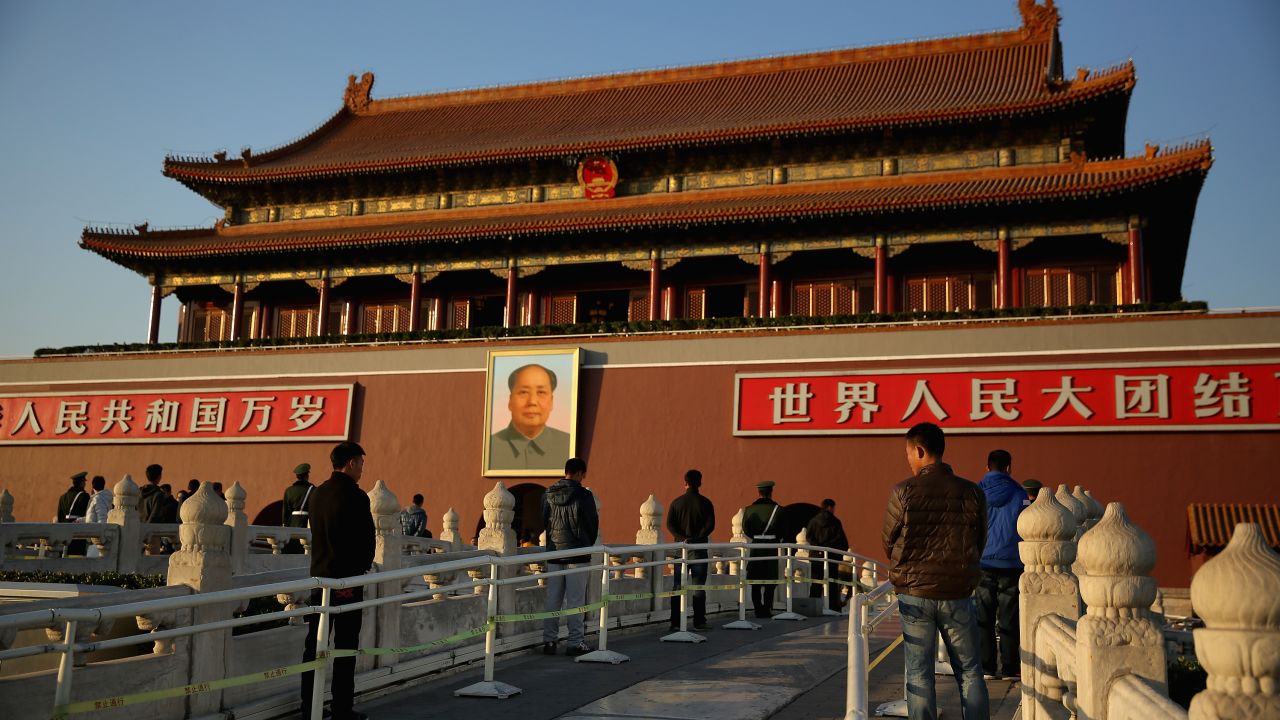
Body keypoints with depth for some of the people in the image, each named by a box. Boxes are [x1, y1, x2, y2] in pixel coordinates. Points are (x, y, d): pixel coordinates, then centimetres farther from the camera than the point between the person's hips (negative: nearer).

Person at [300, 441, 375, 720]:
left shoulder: (317, 493, 8)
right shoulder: (355, 496, -15)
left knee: (315, 643, 11)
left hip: (320, 576, 7)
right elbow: (367, 540, -15)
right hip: (348, 579, -7)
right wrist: (360, 569, -1)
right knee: (345, 645, 0)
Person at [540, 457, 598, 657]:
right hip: (577, 554, -5)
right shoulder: (583, 495, -11)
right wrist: (587, 545, 14)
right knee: (575, 599, 0)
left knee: (552, 599, 10)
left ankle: (549, 640, 12)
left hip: (554, 552, 5)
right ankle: (575, 642, 2)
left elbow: (544, 521, 12)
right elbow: (593, 524, -3)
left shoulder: (548, 495, 4)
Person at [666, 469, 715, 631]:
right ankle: (699, 622, 2)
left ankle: (676, 622, 4)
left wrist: (682, 539, -11)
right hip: (699, 549, -2)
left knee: (677, 586, 6)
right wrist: (697, 539, -12)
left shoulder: (676, 502, 4)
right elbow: (710, 525, -11)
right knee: (698, 586, 3)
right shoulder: (705, 503, -2)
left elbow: (670, 524, -5)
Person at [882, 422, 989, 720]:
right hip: (958, 594, 2)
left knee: (919, 673, 7)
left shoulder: (903, 492, -10)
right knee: (970, 672, 12)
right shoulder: (972, 493, -4)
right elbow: (980, 543, 7)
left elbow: (888, 542, 0)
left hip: (914, 594, -1)